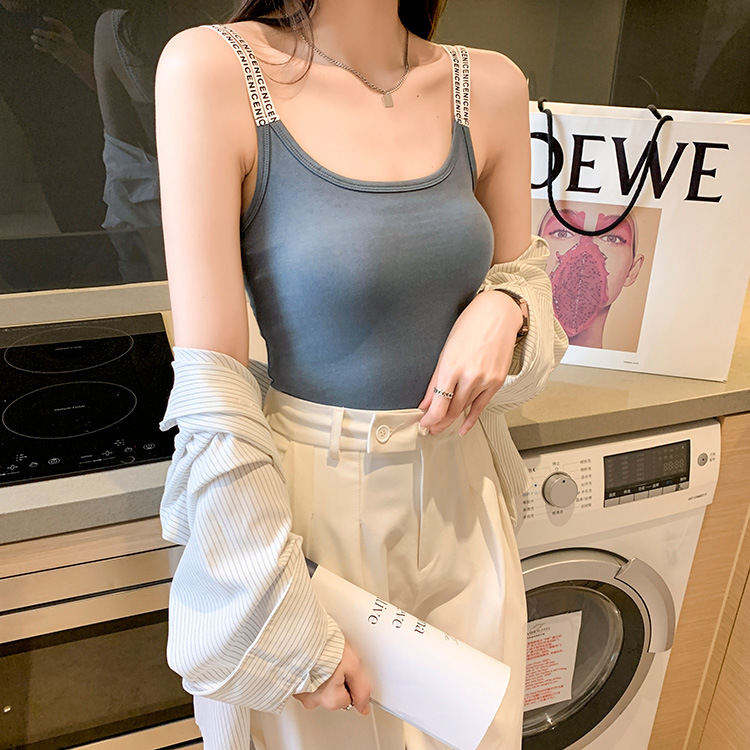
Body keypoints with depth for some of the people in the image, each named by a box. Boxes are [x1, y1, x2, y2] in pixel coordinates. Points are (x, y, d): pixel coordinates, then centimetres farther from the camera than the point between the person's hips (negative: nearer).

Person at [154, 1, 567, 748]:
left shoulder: (490, 85, -2)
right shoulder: (212, 67, -14)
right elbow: (211, 390, -17)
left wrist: (502, 308, -12)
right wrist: (293, 627, -14)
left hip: (459, 500, 5)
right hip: (313, 507, -4)